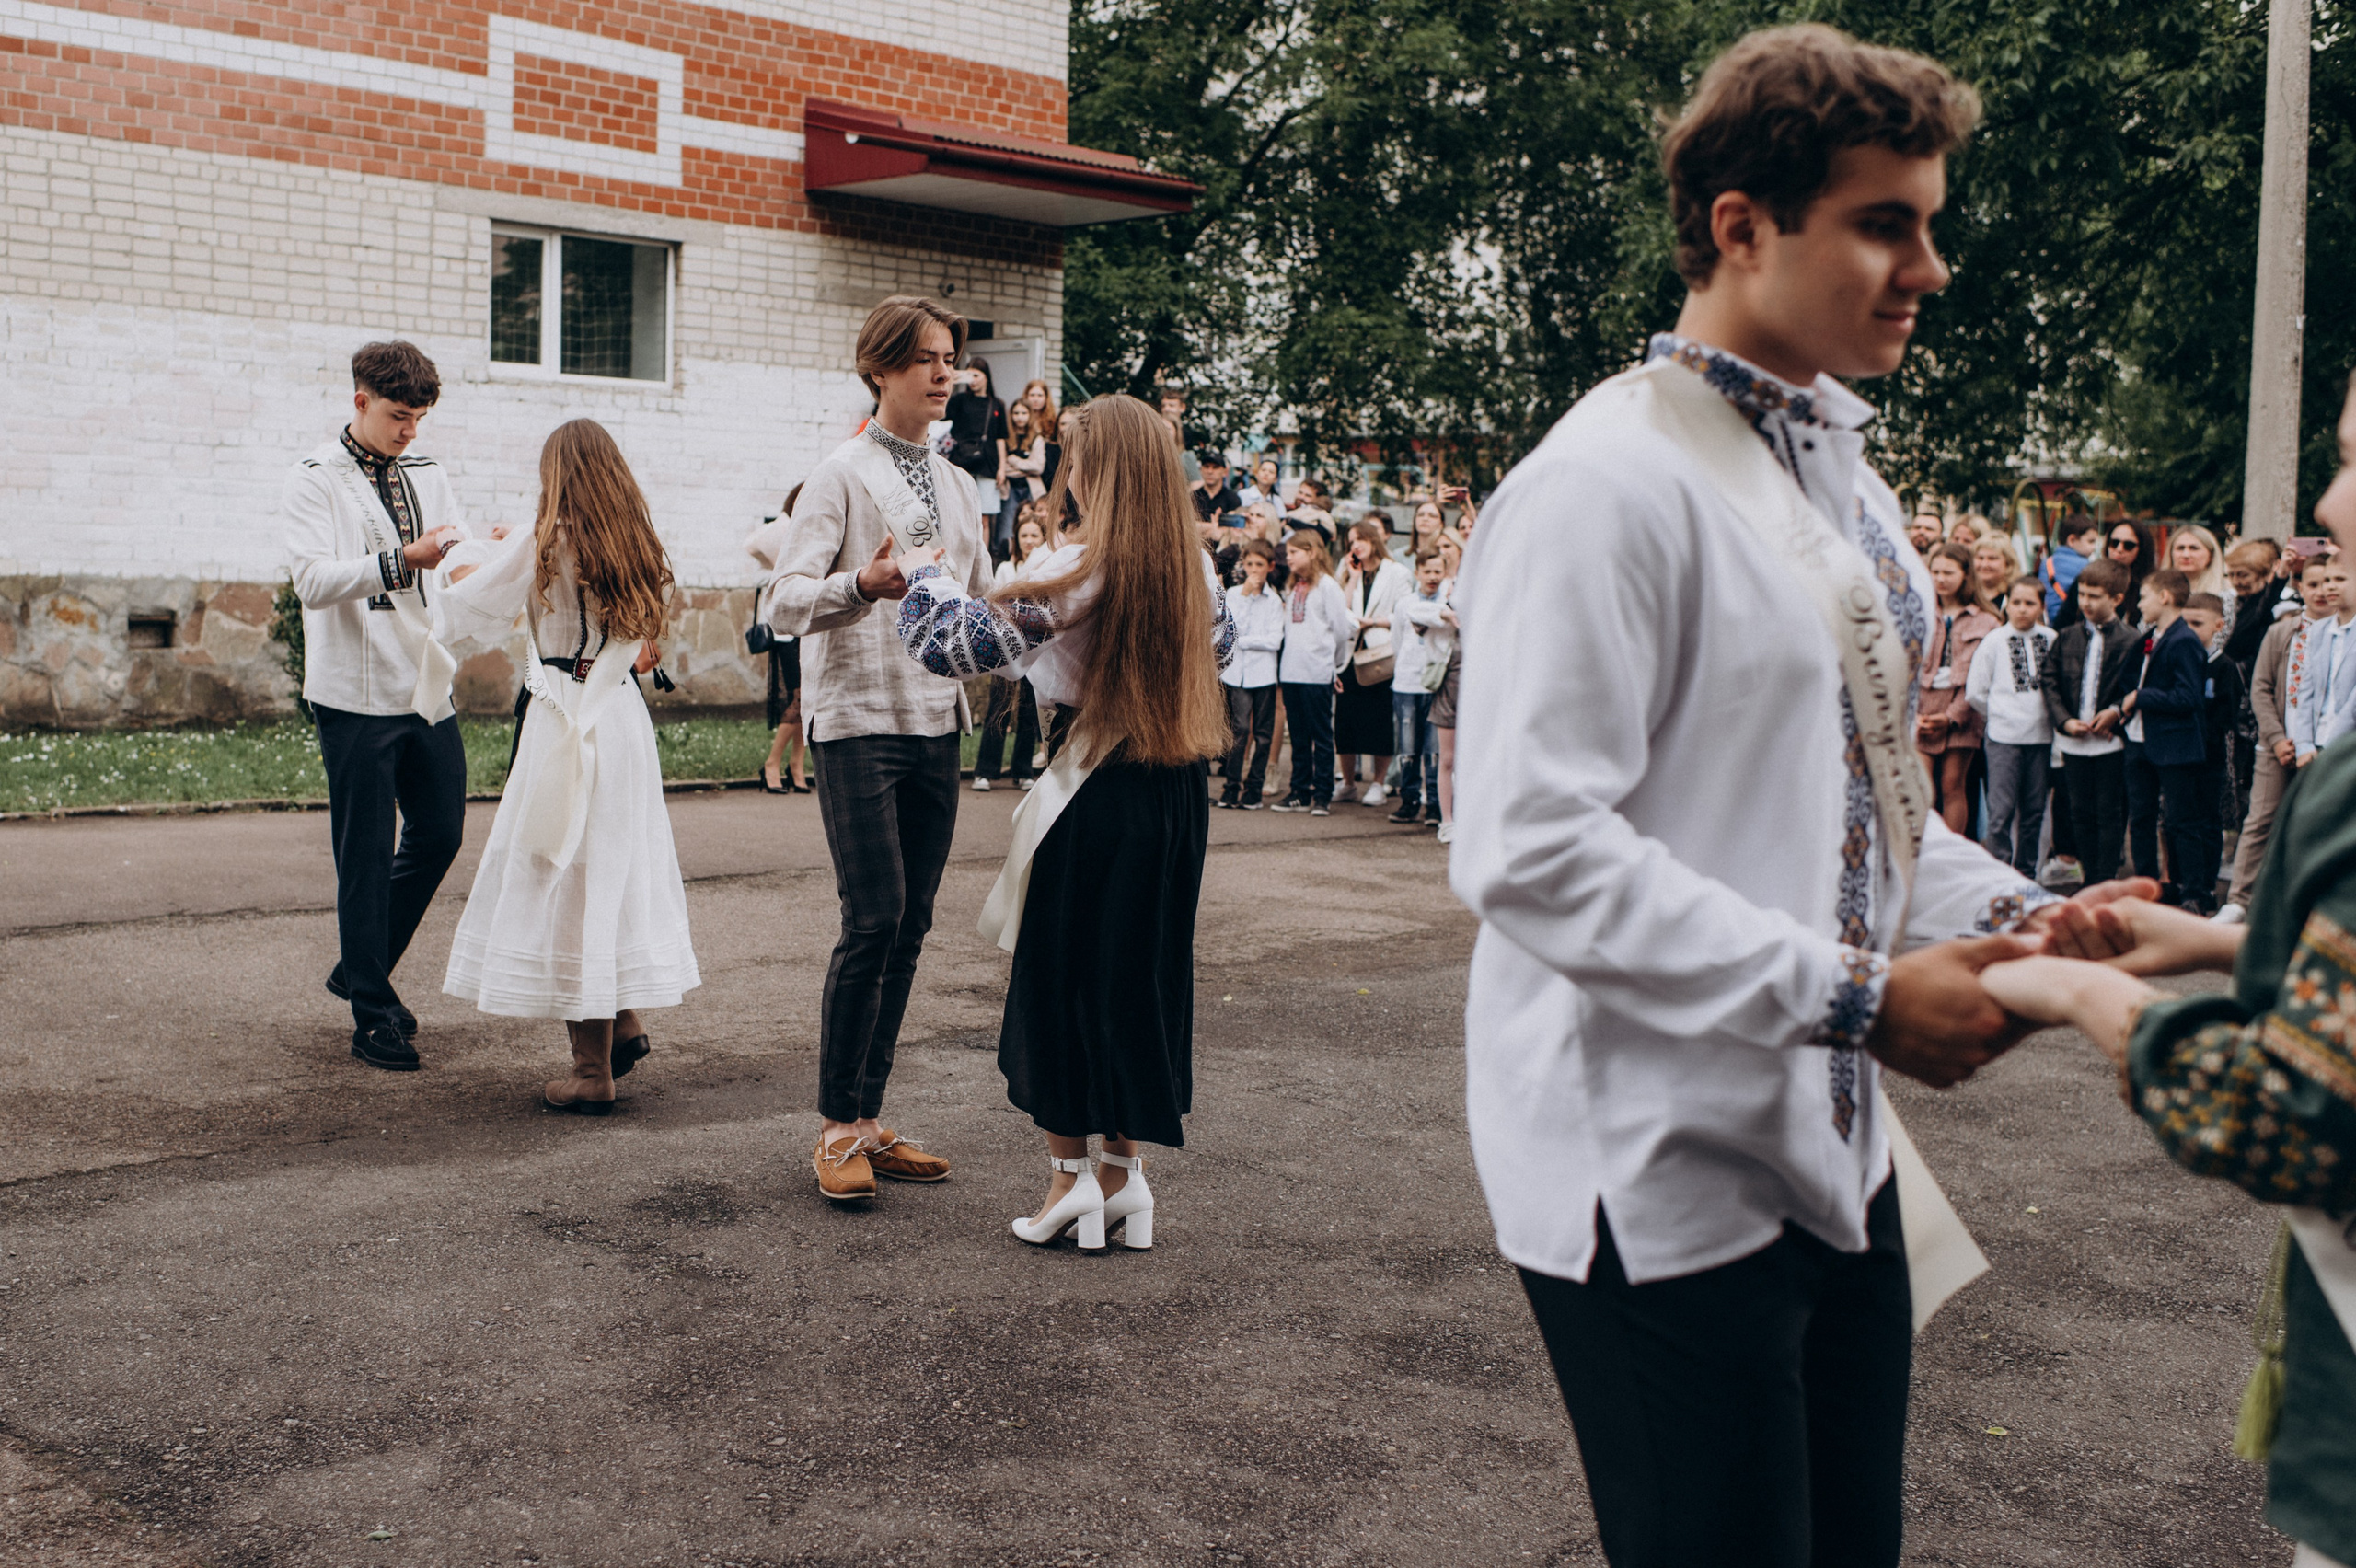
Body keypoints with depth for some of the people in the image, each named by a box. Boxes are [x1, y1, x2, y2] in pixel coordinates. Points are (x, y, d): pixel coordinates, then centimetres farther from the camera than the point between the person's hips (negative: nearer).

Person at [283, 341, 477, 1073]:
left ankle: (359, 968, 29)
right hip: (357, 694, -6)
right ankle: (372, 1014, 8)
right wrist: (400, 562, -28)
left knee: (440, 835, 10)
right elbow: (313, 578, -16)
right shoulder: (314, 481, -4)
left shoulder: (428, 477, 14)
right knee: (365, 855, -1)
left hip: (429, 685, 6)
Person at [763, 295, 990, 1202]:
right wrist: (862, 586, -29)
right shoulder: (845, 474, -3)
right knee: (873, 922, -11)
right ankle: (836, 1130, 0)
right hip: (860, 719, -6)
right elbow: (785, 600, -12)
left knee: (910, 926, 6)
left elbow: (982, 604, 22)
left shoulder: (958, 485, 17)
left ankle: (868, 1120, 14)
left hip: (937, 720, 6)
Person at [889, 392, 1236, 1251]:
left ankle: (1070, 1173, 14)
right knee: (1146, 971, 13)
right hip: (1178, 792, 6)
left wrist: (924, 574, -4)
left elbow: (959, 642, -21)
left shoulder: (1078, 568, -17)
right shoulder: (1192, 566, 3)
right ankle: (1125, 1172, 20)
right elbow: (1219, 640, 25)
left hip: (1096, 793, -6)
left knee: (1064, 972, 8)